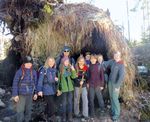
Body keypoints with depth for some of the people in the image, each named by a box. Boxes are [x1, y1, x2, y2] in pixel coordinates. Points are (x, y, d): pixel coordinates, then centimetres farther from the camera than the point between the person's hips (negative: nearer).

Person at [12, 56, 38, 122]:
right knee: (20, 110, 1)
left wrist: (35, 93, 8)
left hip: (30, 94, 3)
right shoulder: (19, 72, -10)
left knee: (28, 110, 13)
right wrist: (15, 94, -8)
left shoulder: (33, 72, 0)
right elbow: (15, 83, -7)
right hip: (21, 94, -3)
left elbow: (35, 83, 8)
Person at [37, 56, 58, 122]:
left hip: (53, 90, 6)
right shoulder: (44, 69, -9)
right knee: (52, 106, -7)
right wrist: (40, 90, -19)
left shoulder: (54, 70, 8)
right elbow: (40, 80, -13)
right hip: (47, 91, -6)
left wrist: (57, 79, -3)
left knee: (49, 105, 18)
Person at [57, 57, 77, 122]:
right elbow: (58, 79, 0)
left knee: (70, 102, 8)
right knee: (64, 103, 6)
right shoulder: (60, 69, -4)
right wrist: (58, 89, 1)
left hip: (70, 88, 3)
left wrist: (73, 70, -21)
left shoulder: (70, 68, 4)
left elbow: (73, 76, -6)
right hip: (63, 89, -3)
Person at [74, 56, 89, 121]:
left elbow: (88, 77, 1)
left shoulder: (86, 68, -1)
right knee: (76, 100, 12)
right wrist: (79, 82, -21)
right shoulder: (75, 68, -6)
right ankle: (76, 113, 29)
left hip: (84, 86, 1)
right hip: (77, 86, -1)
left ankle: (85, 115, 10)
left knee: (85, 100, 0)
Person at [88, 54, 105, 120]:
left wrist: (102, 85, -5)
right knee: (91, 99, 6)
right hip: (91, 85, 2)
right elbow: (88, 75, 9)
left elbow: (102, 76, -4)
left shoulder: (99, 66, -7)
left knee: (100, 97, 13)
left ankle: (102, 108, 40)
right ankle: (92, 114, 19)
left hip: (98, 85, -2)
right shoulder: (90, 66, 1)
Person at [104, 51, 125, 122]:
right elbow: (105, 64, 14)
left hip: (116, 84, -7)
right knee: (111, 97, 15)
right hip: (110, 82, 7)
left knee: (115, 98, -3)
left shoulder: (121, 65, -19)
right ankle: (113, 111, 29)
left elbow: (121, 76, -25)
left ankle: (117, 114, 11)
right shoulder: (112, 61, 1)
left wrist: (117, 86, -26)